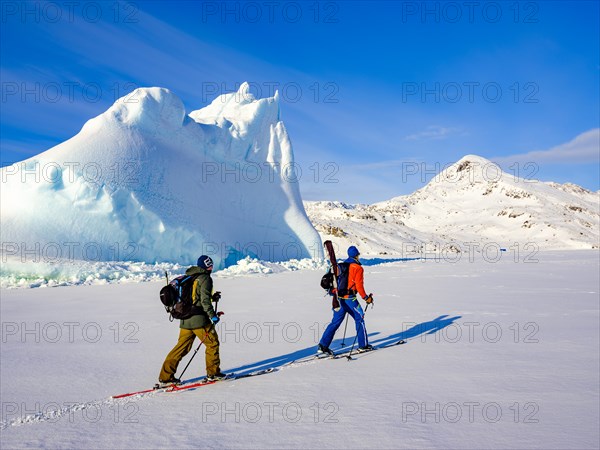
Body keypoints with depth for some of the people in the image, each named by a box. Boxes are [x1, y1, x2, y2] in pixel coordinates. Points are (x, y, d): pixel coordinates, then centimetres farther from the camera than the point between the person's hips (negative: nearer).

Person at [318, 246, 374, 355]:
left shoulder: (340, 266, 13)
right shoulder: (358, 268, -6)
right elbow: (359, 286, -11)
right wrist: (366, 298, 0)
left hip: (339, 298, 6)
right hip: (349, 299, -6)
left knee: (335, 322, 8)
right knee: (359, 319, 11)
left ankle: (323, 346, 2)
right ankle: (363, 345, 17)